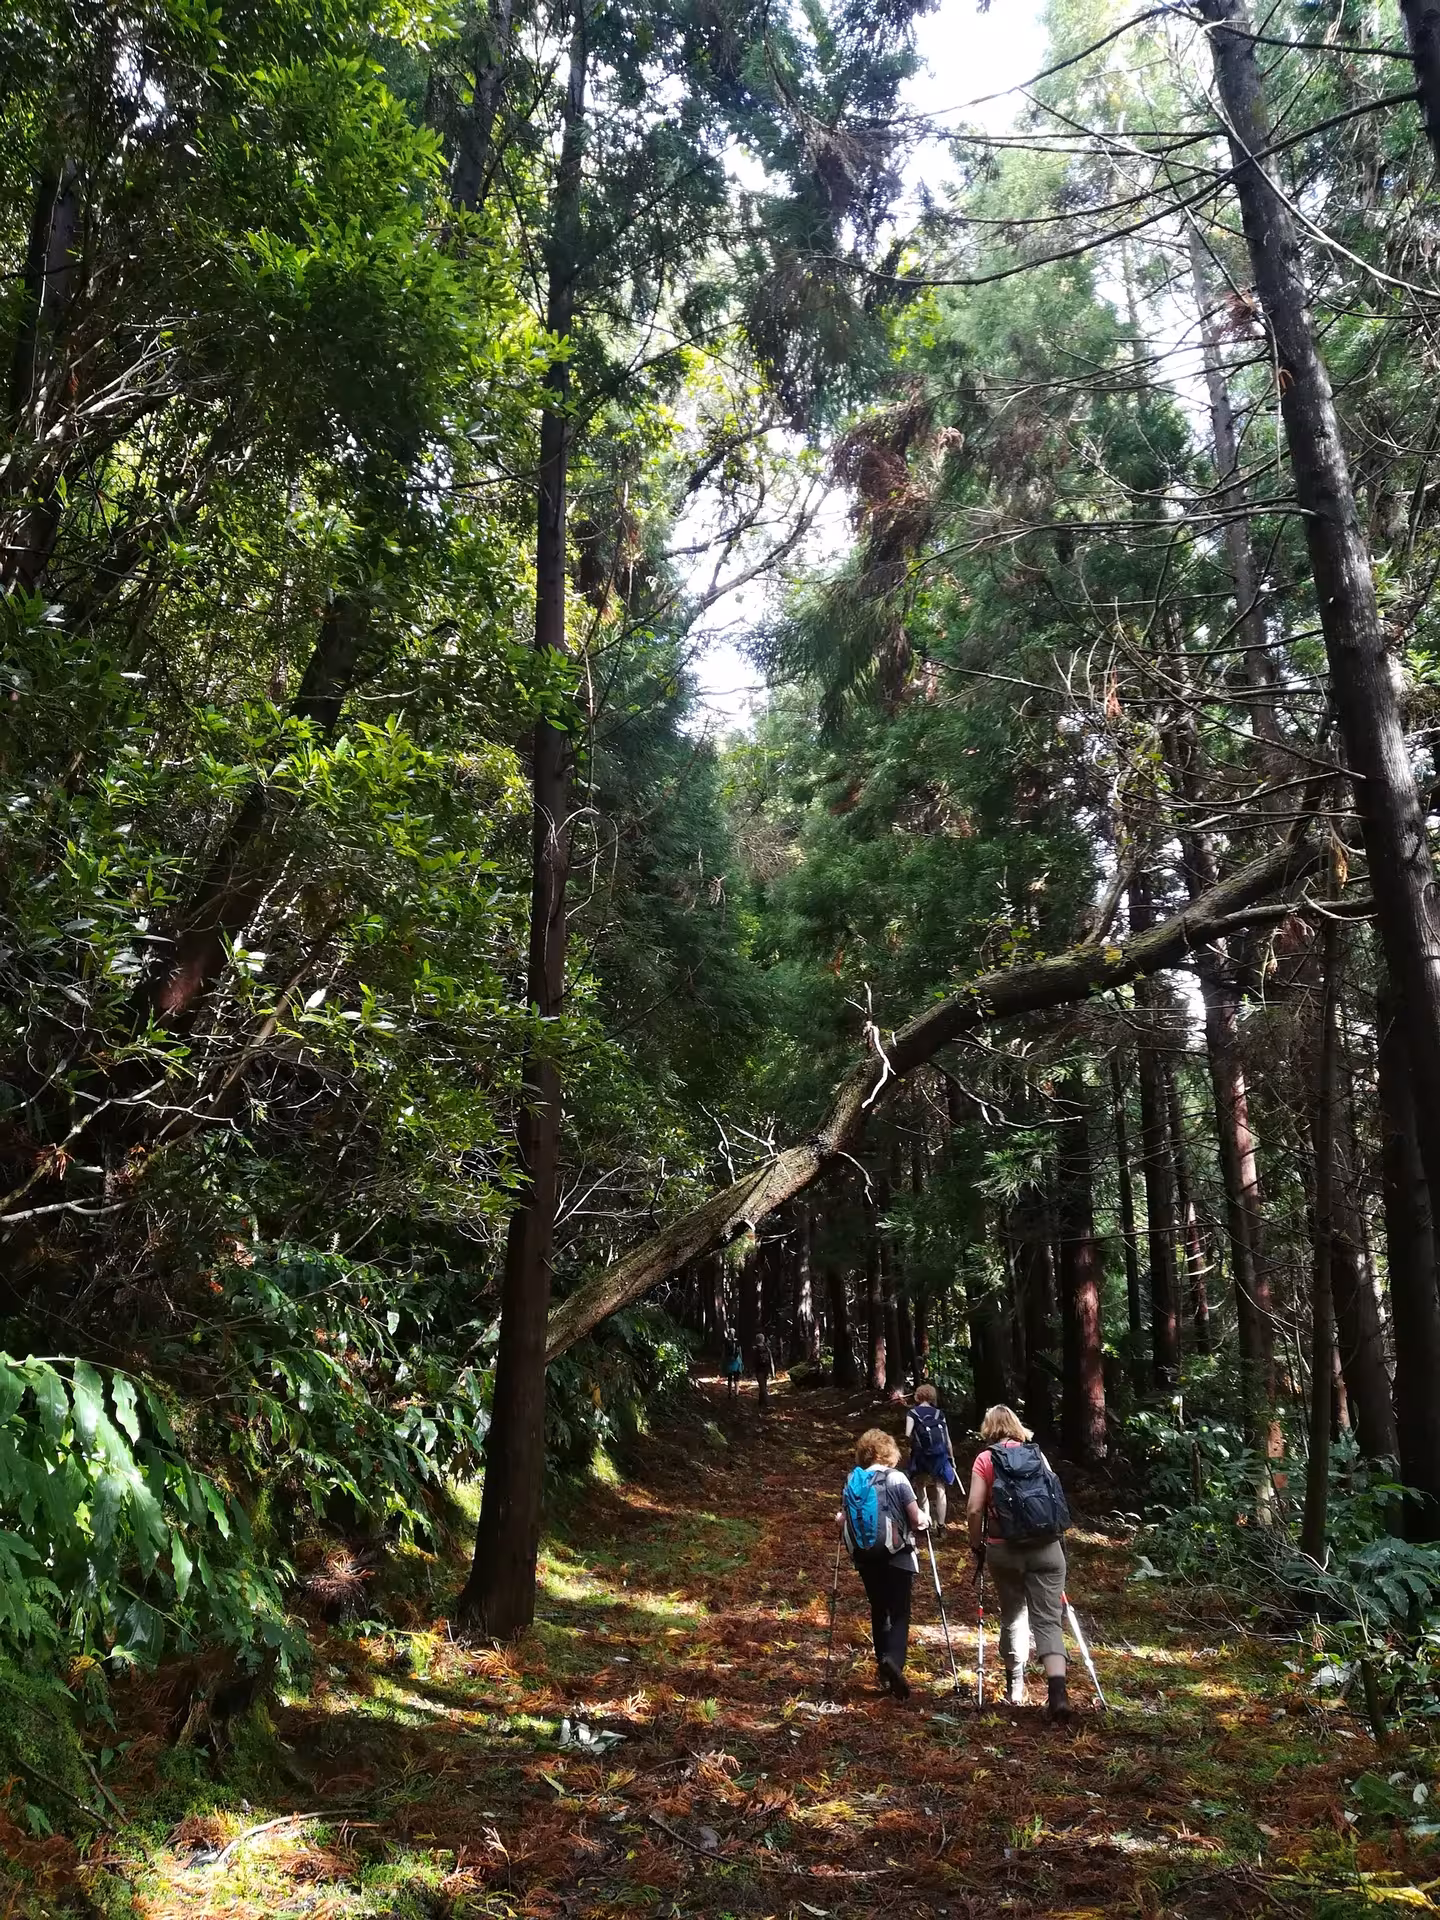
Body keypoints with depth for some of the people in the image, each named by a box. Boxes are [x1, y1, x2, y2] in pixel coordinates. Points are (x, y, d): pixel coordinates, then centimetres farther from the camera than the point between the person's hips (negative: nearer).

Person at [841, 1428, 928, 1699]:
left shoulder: (852, 1481, 2)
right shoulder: (896, 1478, -10)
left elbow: (844, 1517, 2)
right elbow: (917, 1520, -10)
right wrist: (924, 1521, 11)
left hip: (865, 1556, 4)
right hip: (896, 1555, -4)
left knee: (878, 1610, 19)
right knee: (900, 1613, -2)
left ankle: (883, 1663, 20)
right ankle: (893, 1660, -26)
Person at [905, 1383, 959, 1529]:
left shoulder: (913, 1412, 1)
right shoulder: (939, 1413, 8)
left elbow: (908, 1435, -14)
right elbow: (947, 1439, 7)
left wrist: (913, 1445, 4)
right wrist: (952, 1458, 16)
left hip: (921, 1456, -2)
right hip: (940, 1455, 2)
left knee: (921, 1489, 13)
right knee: (940, 1490, 11)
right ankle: (940, 1525, 15)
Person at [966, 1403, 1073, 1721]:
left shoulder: (986, 1459, 0)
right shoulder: (1037, 1454, 9)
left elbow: (974, 1509, -7)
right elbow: (1054, 1498, 9)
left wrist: (977, 1544, 6)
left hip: (1005, 1549, -1)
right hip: (1047, 1548, 1)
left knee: (1012, 1615, 18)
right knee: (1048, 1620, 1)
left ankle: (1015, 1685, 26)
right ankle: (1057, 1691, -16)